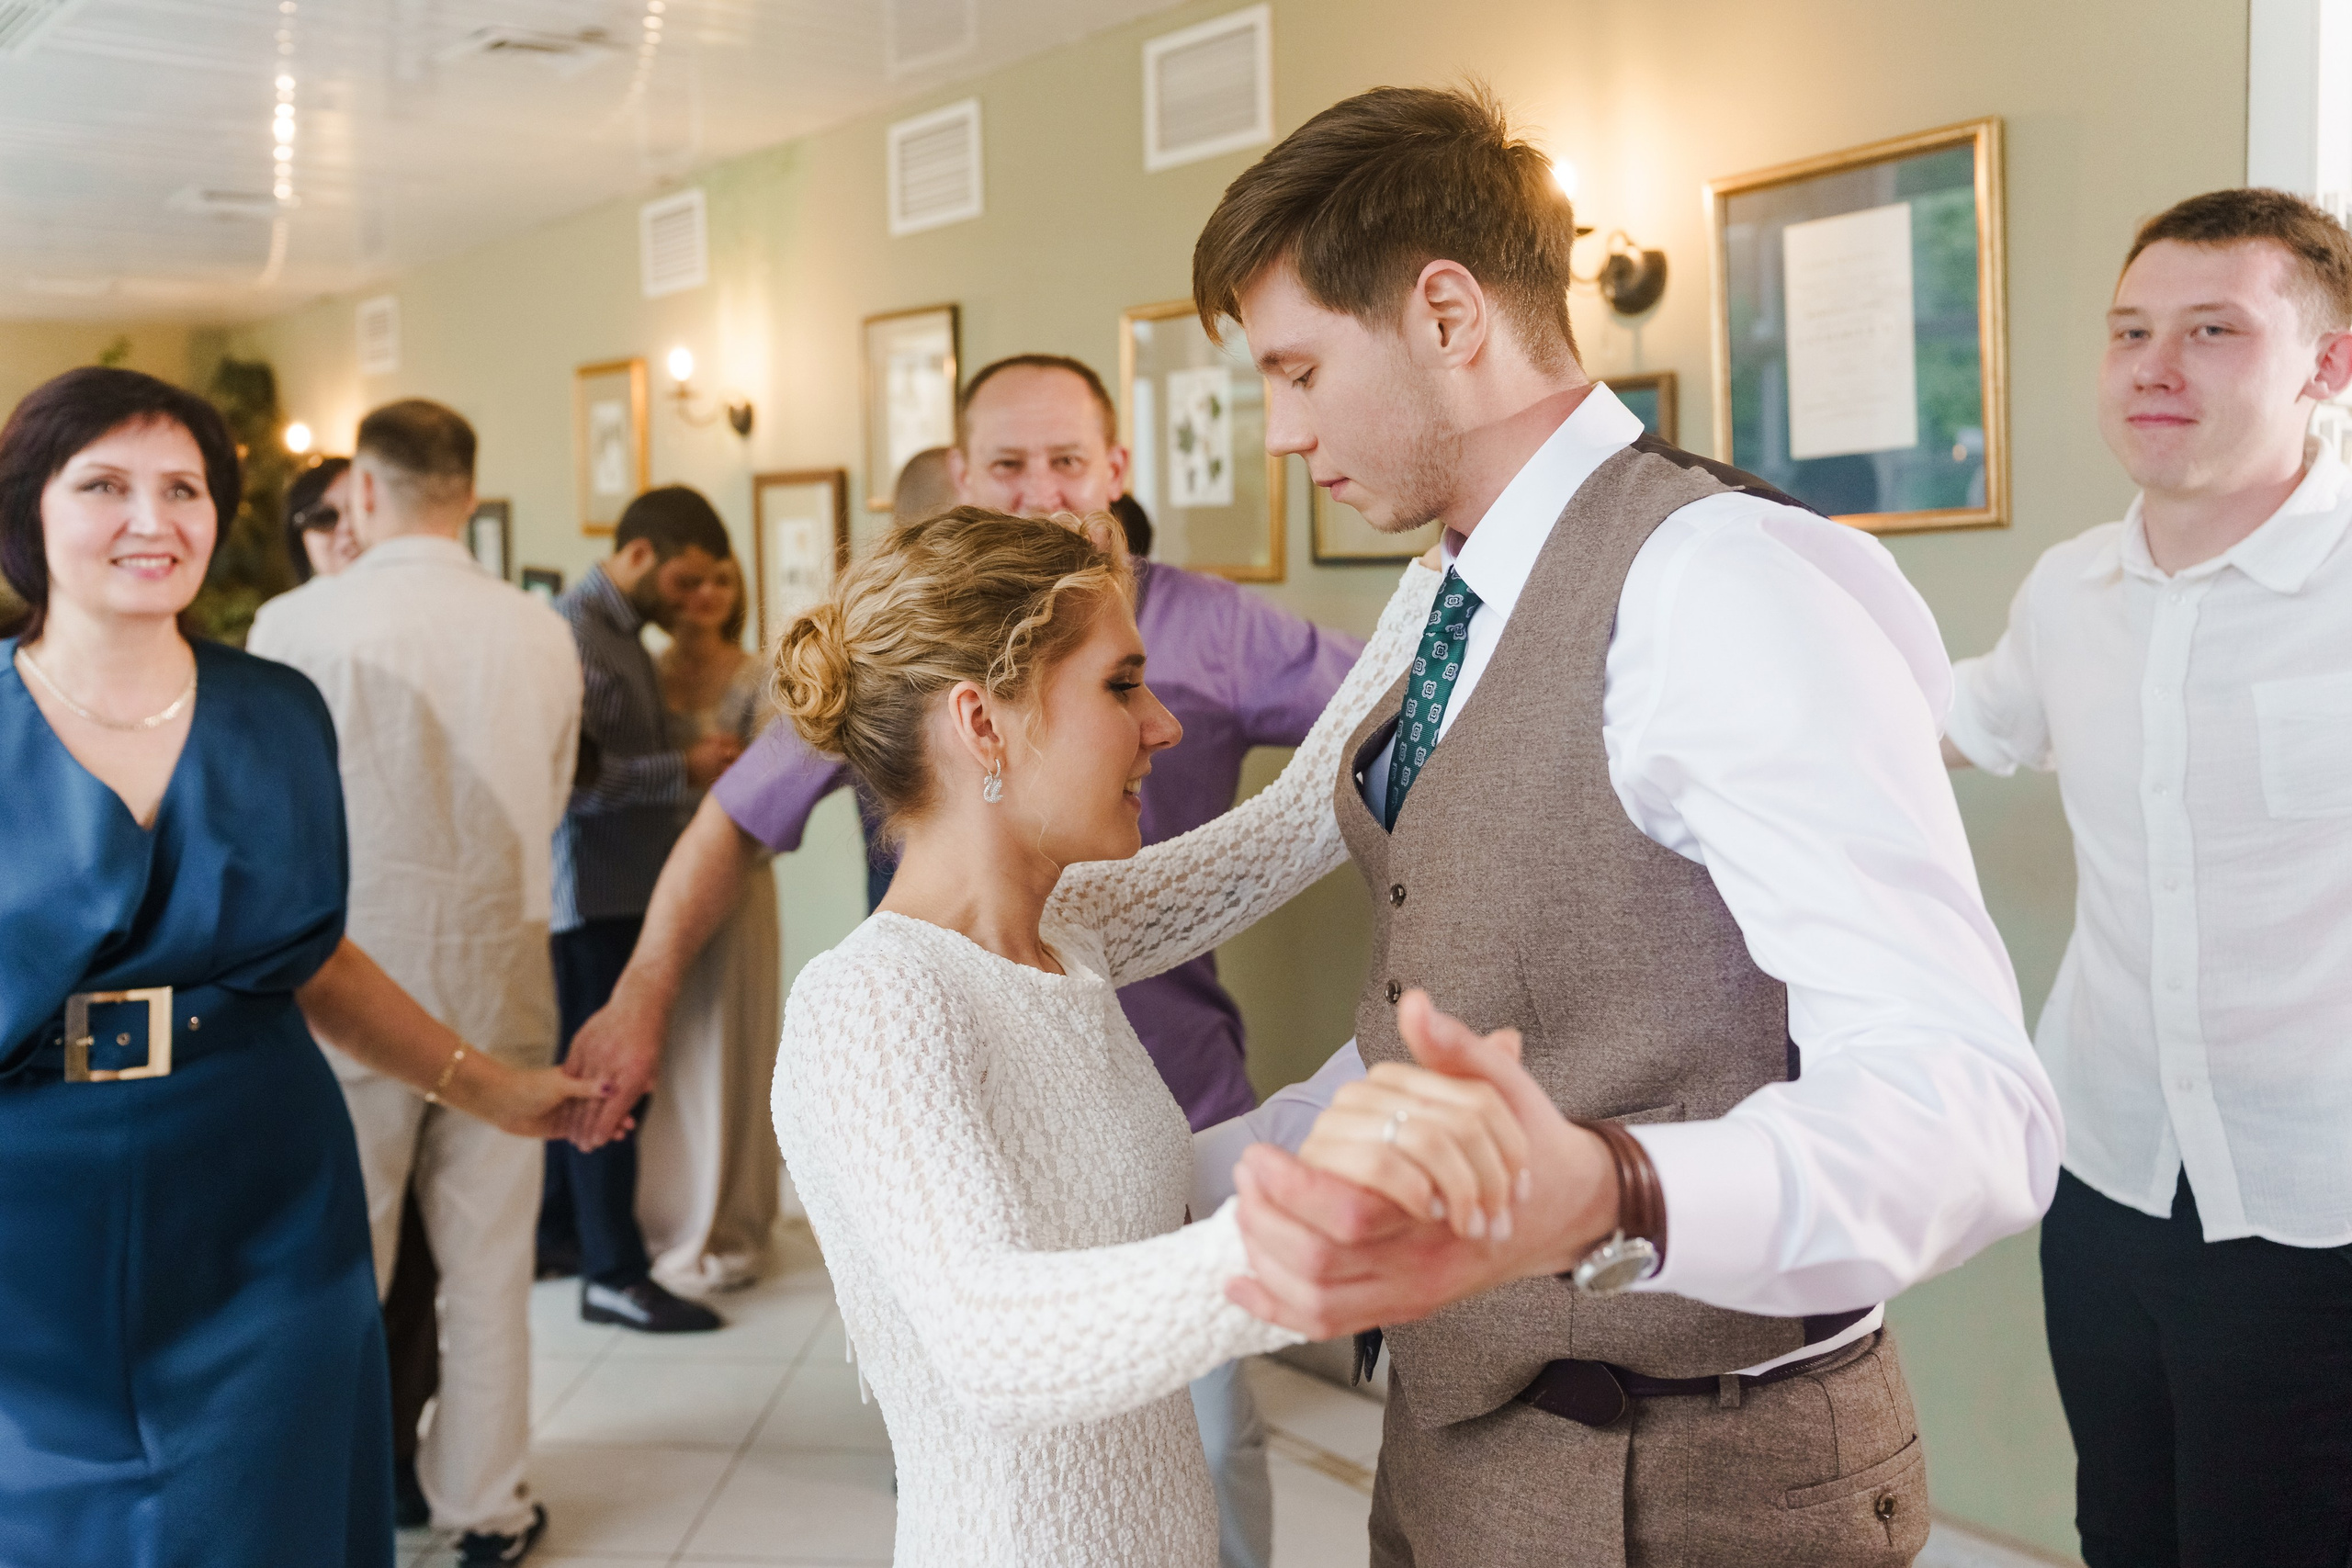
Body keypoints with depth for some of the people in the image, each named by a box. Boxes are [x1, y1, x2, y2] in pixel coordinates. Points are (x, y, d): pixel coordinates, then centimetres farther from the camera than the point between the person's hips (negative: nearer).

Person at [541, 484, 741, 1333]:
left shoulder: (621, 631, 16)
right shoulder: (575, 630, -15)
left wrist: (694, 763, 7)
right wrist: (684, 770, -17)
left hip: (624, 886, 10)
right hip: (594, 890, -10)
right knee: (607, 1078, -4)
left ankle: (559, 1232, 27)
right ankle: (614, 1273, 2)